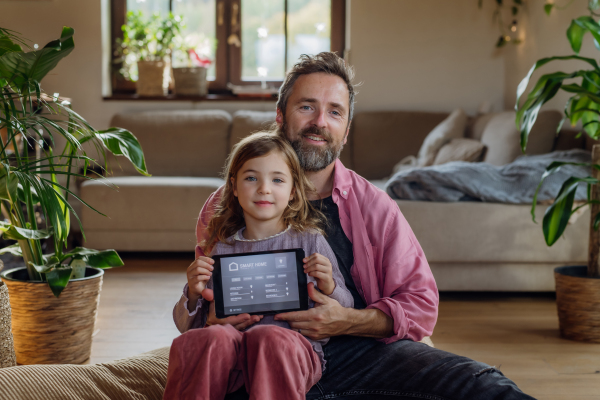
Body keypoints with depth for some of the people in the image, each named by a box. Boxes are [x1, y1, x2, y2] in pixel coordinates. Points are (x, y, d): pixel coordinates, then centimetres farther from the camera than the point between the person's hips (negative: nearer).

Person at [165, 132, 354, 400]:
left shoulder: (310, 242, 13)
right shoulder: (221, 248, 17)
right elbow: (187, 325, 20)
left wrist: (328, 287, -7)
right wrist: (193, 295, -1)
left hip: (294, 345, -2)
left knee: (270, 338, -37)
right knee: (210, 338, -33)